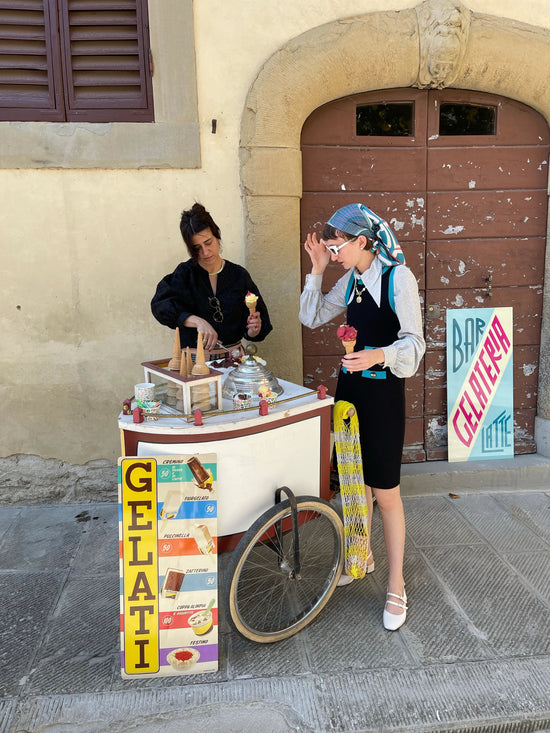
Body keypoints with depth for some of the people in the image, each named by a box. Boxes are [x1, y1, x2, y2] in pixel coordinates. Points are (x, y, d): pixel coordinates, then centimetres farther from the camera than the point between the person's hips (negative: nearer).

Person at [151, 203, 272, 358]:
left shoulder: (239, 275, 6)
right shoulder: (185, 274, 1)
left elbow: (248, 332, 9)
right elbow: (160, 305, -17)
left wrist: (253, 329, -14)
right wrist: (197, 321, -29)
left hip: (233, 357, 2)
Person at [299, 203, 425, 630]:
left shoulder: (398, 278, -12)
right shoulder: (351, 281, 9)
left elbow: (414, 341, -16)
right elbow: (312, 318, 13)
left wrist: (379, 355, -35)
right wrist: (317, 271, 4)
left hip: (382, 391, -6)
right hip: (350, 386, 7)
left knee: (385, 492, -1)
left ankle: (396, 586, 14)